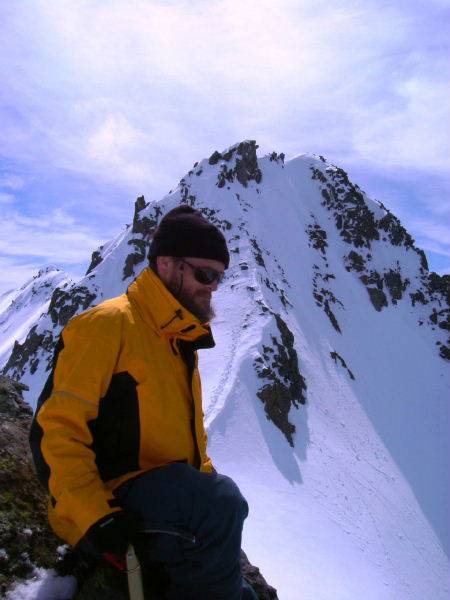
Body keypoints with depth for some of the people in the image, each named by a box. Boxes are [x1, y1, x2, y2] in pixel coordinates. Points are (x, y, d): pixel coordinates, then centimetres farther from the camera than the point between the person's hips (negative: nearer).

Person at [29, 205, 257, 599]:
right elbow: (55, 429, -17)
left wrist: (210, 485, 14)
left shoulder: (181, 341, 17)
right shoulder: (109, 325, -11)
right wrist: (95, 518, -24)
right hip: (113, 501, -9)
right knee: (219, 504, -30)